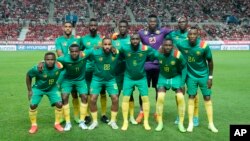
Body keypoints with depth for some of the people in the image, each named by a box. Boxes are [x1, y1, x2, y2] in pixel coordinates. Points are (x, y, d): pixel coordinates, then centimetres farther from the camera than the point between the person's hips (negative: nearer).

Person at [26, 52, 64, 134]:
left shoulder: (59, 66, -28)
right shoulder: (38, 68, -33)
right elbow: (28, 76, -13)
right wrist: (29, 90, -8)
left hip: (52, 88, 2)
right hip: (38, 88, -1)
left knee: (59, 104, -10)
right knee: (33, 105, -12)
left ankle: (57, 124, 12)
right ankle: (34, 125, 11)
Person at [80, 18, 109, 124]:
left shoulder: (102, 38, 2)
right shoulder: (83, 39, 2)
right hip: (88, 69, 0)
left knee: (103, 93, 6)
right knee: (87, 93, 6)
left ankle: (103, 115, 17)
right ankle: (87, 115, 17)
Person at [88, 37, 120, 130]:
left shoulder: (116, 53, -18)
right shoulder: (95, 53, -22)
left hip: (111, 79, 1)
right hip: (97, 78, -1)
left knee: (115, 99, -5)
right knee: (93, 99, -6)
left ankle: (113, 121, 15)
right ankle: (95, 121, 13)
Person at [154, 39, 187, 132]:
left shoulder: (178, 55, -25)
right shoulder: (158, 54, -21)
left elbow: (184, 67, -10)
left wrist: (182, 82, -9)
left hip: (176, 77, -1)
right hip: (163, 77, 1)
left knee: (180, 98, -13)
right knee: (160, 98, -14)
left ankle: (181, 123, 4)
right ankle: (160, 123, 2)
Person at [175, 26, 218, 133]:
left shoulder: (204, 46, -20)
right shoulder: (182, 45, -18)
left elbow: (210, 61, -8)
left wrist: (210, 77, -5)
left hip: (204, 75, 0)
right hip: (191, 76, 1)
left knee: (207, 98, 5)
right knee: (191, 98, 4)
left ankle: (211, 124, 17)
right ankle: (190, 123, 14)